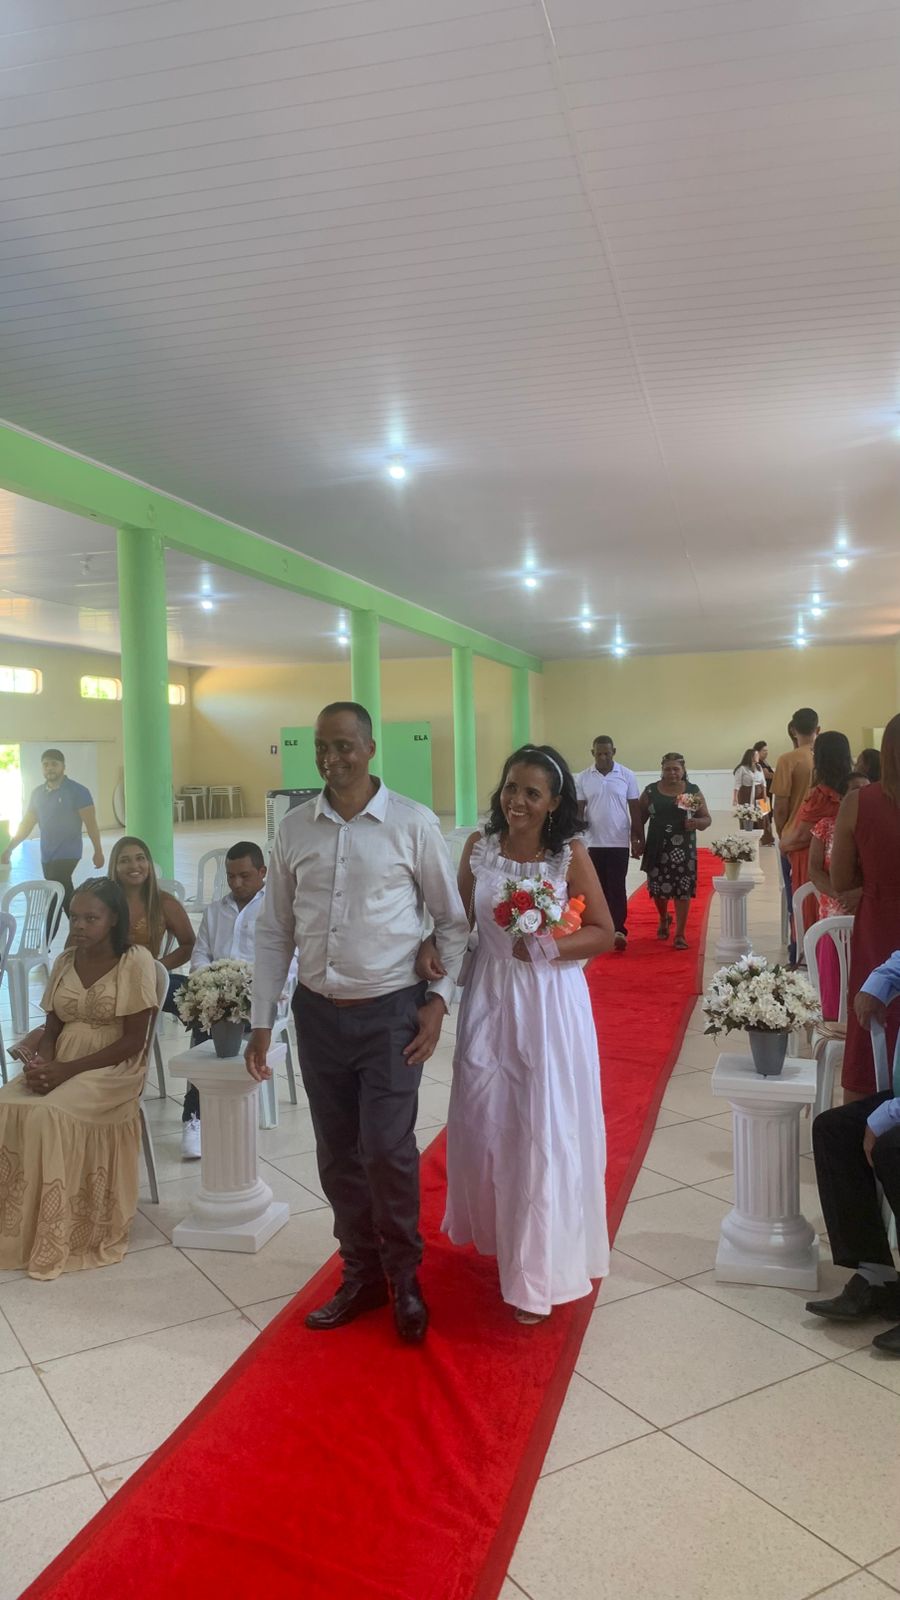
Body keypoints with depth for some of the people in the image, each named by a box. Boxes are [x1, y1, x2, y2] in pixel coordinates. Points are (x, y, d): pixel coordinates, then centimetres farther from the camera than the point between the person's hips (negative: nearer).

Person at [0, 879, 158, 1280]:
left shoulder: (136, 961, -10)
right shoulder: (65, 961, 9)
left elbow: (132, 1042, -13)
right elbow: (52, 1028, 10)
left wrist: (67, 1070, -20)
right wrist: (42, 1062, -13)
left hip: (114, 1068, -5)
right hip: (61, 1065, 5)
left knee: (48, 1115, -30)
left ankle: (54, 1240, -15)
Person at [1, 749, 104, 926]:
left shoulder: (77, 791, -8)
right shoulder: (37, 793, 9)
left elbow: (90, 823, -9)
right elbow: (27, 823, 12)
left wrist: (98, 851, -11)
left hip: (67, 854, -6)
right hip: (46, 856, 6)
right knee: (62, 895, 11)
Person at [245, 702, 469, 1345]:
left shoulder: (413, 824, -7)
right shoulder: (295, 828, 2)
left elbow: (453, 921, 0)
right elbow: (276, 930, 7)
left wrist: (439, 1000, -8)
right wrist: (262, 1021, 5)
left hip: (391, 1013, -3)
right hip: (318, 1013, 4)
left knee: (387, 1151, -6)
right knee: (339, 1158, 12)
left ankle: (405, 1278, 20)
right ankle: (362, 1276, 32)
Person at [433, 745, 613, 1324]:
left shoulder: (571, 854, -7)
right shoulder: (479, 847, 1)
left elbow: (603, 933, -6)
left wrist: (547, 947, -20)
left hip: (550, 1002, -3)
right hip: (489, 997, 3)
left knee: (545, 1132, 3)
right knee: (486, 1122, 9)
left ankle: (538, 1274, 19)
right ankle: (498, 1234, 36)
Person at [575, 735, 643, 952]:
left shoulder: (627, 776, -1)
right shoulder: (582, 778, 1)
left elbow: (635, 810, 2)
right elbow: (578, 810, 4)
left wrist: (638, 840, -2)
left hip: (619, 843, -2)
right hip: (593, 843, 2)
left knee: (617, 888, -5)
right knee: (599, 889, 7)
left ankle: (619, 930, -6)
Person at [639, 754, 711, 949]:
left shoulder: (693, 791, 2)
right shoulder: (651, 791, 3)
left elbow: (707, 818, 4)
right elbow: (640, 818, 7)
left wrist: (697, 823, -18)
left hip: (683, 849, -1)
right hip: (657, 848, 1)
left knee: (682, 890, -3)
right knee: (658, 888, 7)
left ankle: (680, 934, 6)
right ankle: (664, 919, 38)